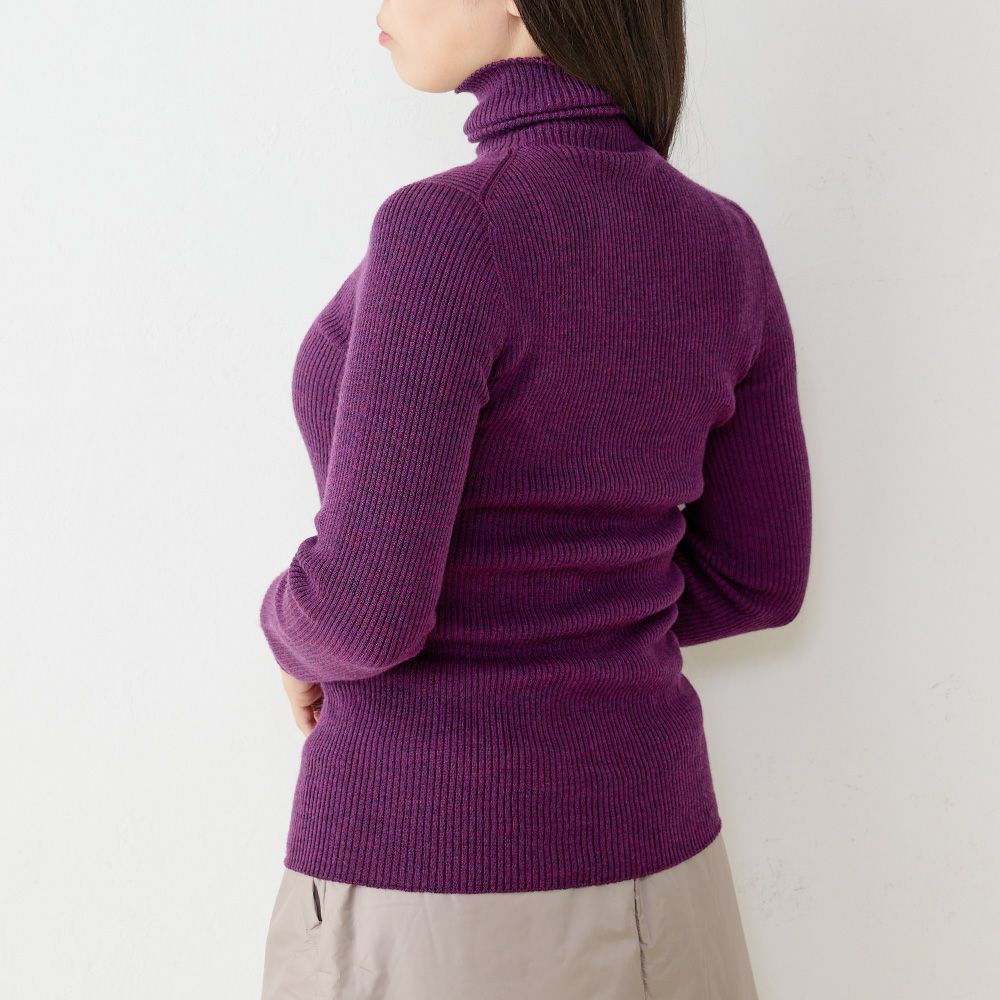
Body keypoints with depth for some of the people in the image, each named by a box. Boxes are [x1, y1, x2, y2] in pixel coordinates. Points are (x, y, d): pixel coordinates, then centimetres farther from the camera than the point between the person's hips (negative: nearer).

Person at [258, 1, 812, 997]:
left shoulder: (451, 235, -22)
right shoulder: (720, 245, 0)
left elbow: (368, 604, -24)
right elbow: (755, 577, 6)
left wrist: (303, 638, 0)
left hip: (434, 909, -6)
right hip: (638, 866, 6)